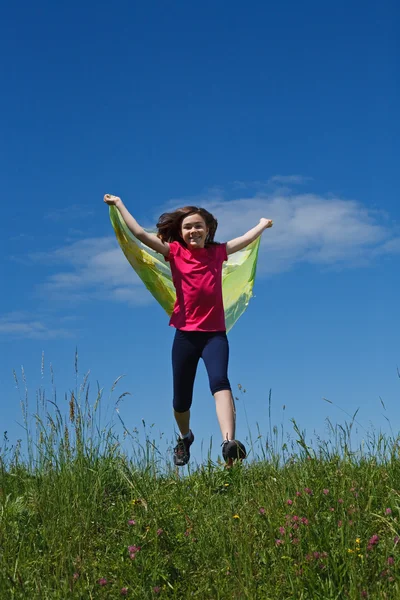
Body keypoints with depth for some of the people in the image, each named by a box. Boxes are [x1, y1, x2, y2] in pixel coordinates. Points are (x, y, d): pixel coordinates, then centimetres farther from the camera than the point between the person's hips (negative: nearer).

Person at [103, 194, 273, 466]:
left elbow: (247, 239, 24)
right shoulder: (175, 252, 4)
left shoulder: (217, 252, 10)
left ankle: (229, 442, -41)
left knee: (220, 381, -26)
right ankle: (184, 437, 41)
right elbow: (140, 233, -2)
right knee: (181, 397, 9)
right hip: (186, 334, 0)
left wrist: (263, 224, 38)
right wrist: (120, 205, 0)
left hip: (215, 333, 0)